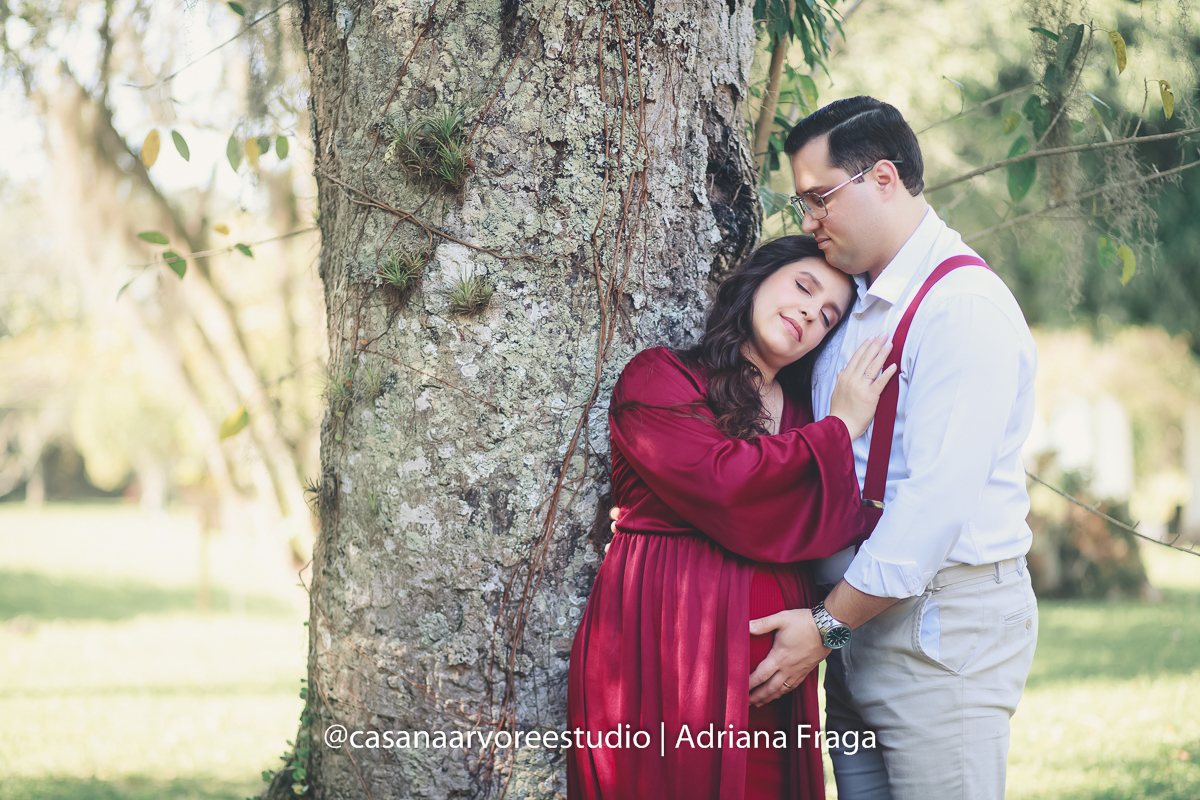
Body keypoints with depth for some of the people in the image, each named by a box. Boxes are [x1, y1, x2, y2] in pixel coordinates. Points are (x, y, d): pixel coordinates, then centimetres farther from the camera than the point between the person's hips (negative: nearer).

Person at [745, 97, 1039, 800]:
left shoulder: (966, 306, -14)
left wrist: (828, 624, -17)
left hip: (944, 622, -8)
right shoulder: (856, 304, 16)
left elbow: (936, 497, -21)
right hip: (860, 616, 9)